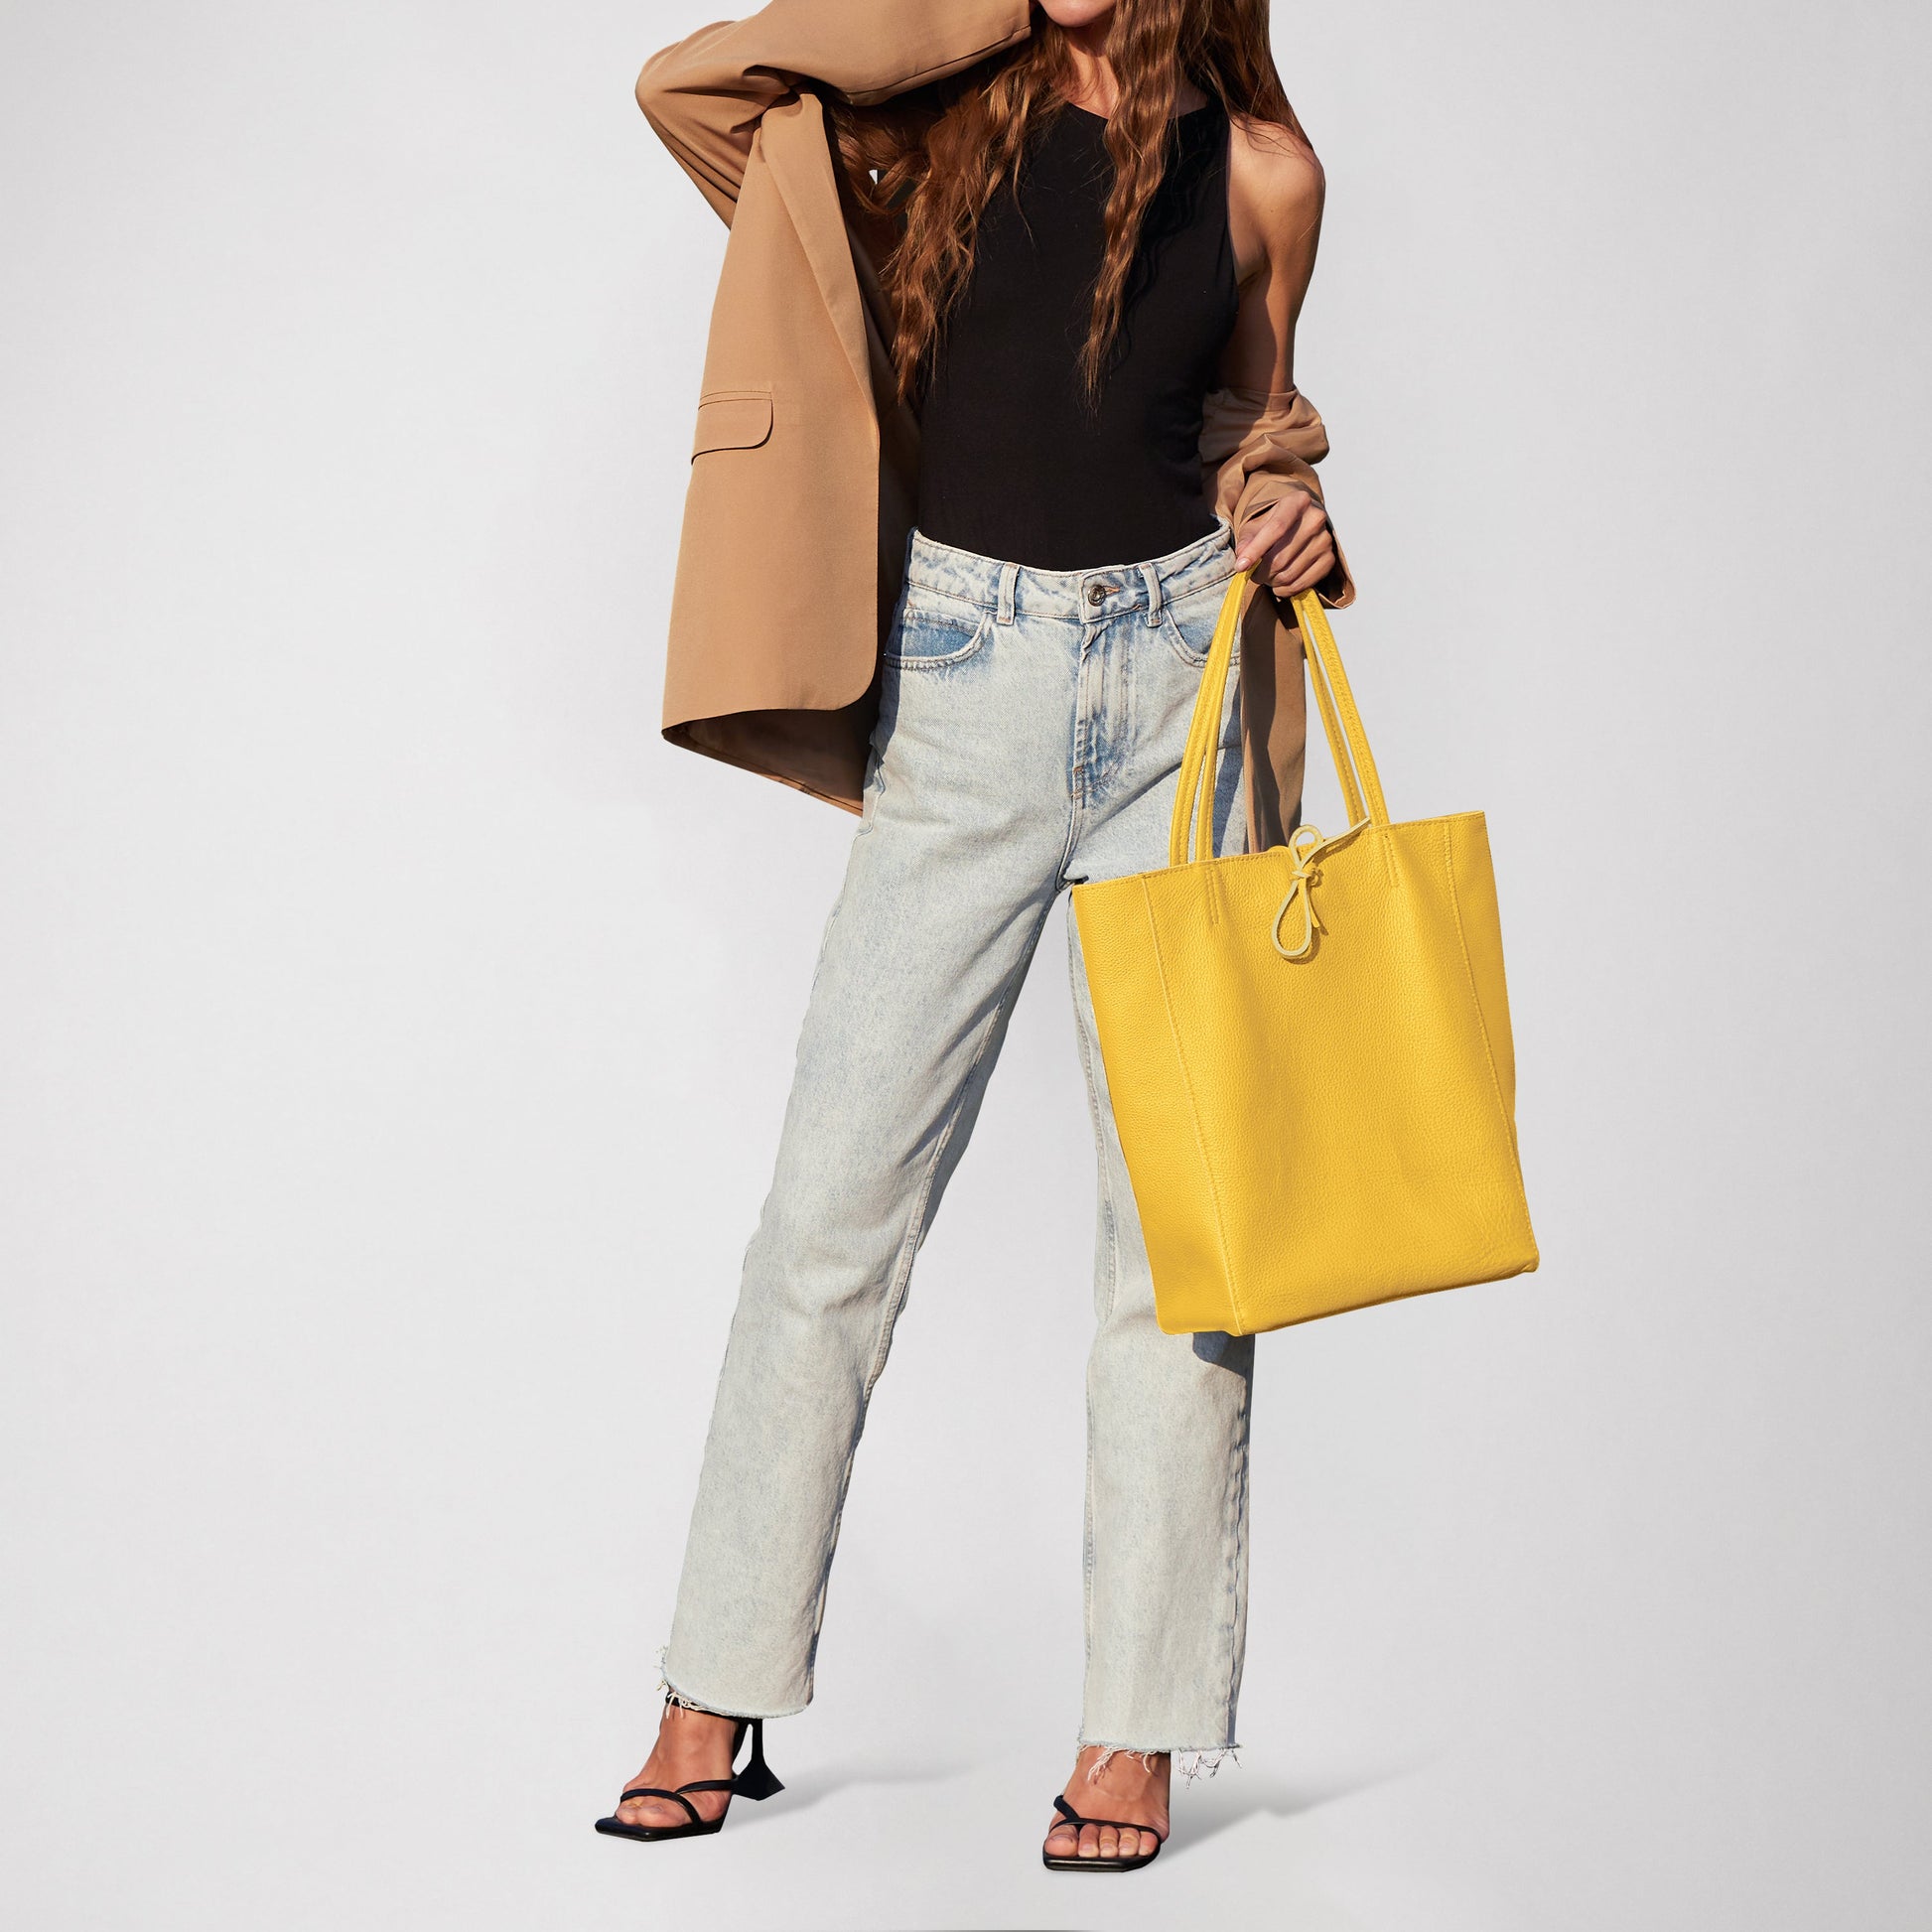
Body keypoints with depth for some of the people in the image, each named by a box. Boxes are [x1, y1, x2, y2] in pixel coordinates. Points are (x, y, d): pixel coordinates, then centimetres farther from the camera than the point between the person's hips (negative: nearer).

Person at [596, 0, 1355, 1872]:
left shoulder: (1260, 170, 6)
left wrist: (1281, 510, -2)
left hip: (1179, 679, 1)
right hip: (966, 682, 0)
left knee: (1174, 1219, 0)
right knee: (834, 1204, -1)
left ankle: (1137, 1731, 10)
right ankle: (720, 1696, 12)